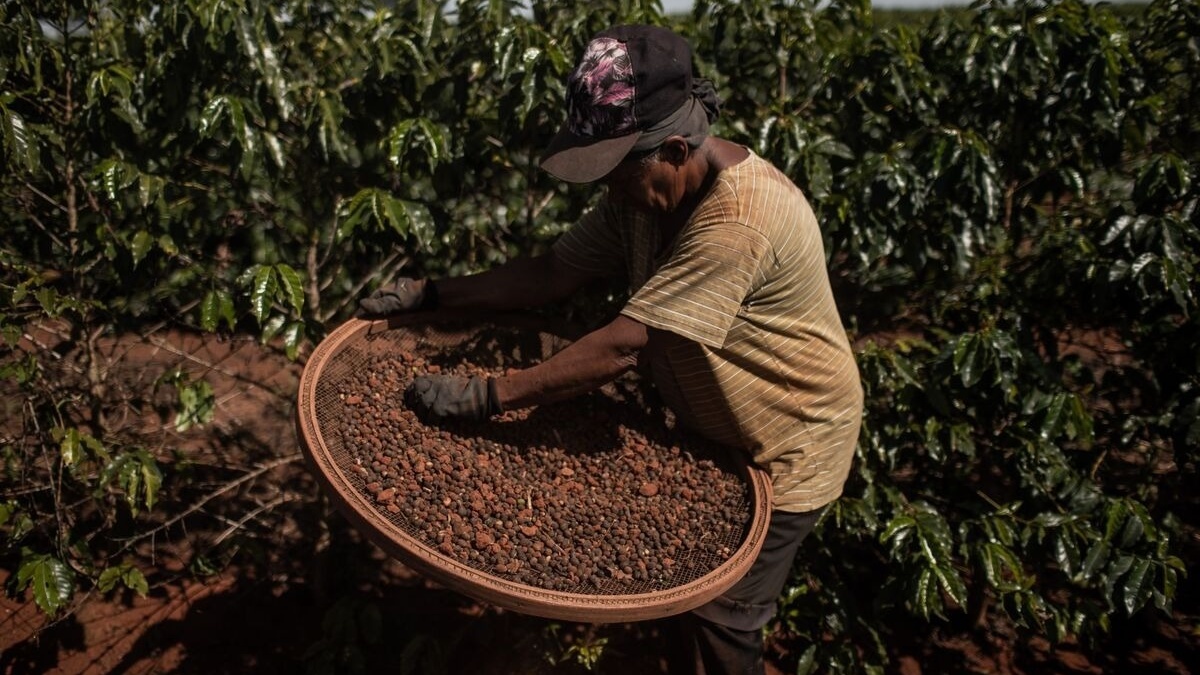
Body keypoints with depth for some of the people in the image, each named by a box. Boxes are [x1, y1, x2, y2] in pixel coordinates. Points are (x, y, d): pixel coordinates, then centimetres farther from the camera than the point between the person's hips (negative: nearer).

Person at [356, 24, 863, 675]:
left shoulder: (738, 223, -35)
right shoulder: (644, 189, -8)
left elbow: (622, 345, -36)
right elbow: (552, 273, -6)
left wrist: (487, 394, -33)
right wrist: (430, 293, -12)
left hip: (785, 447, -7)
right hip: (712, 428, 8)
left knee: (718, 621, 6)